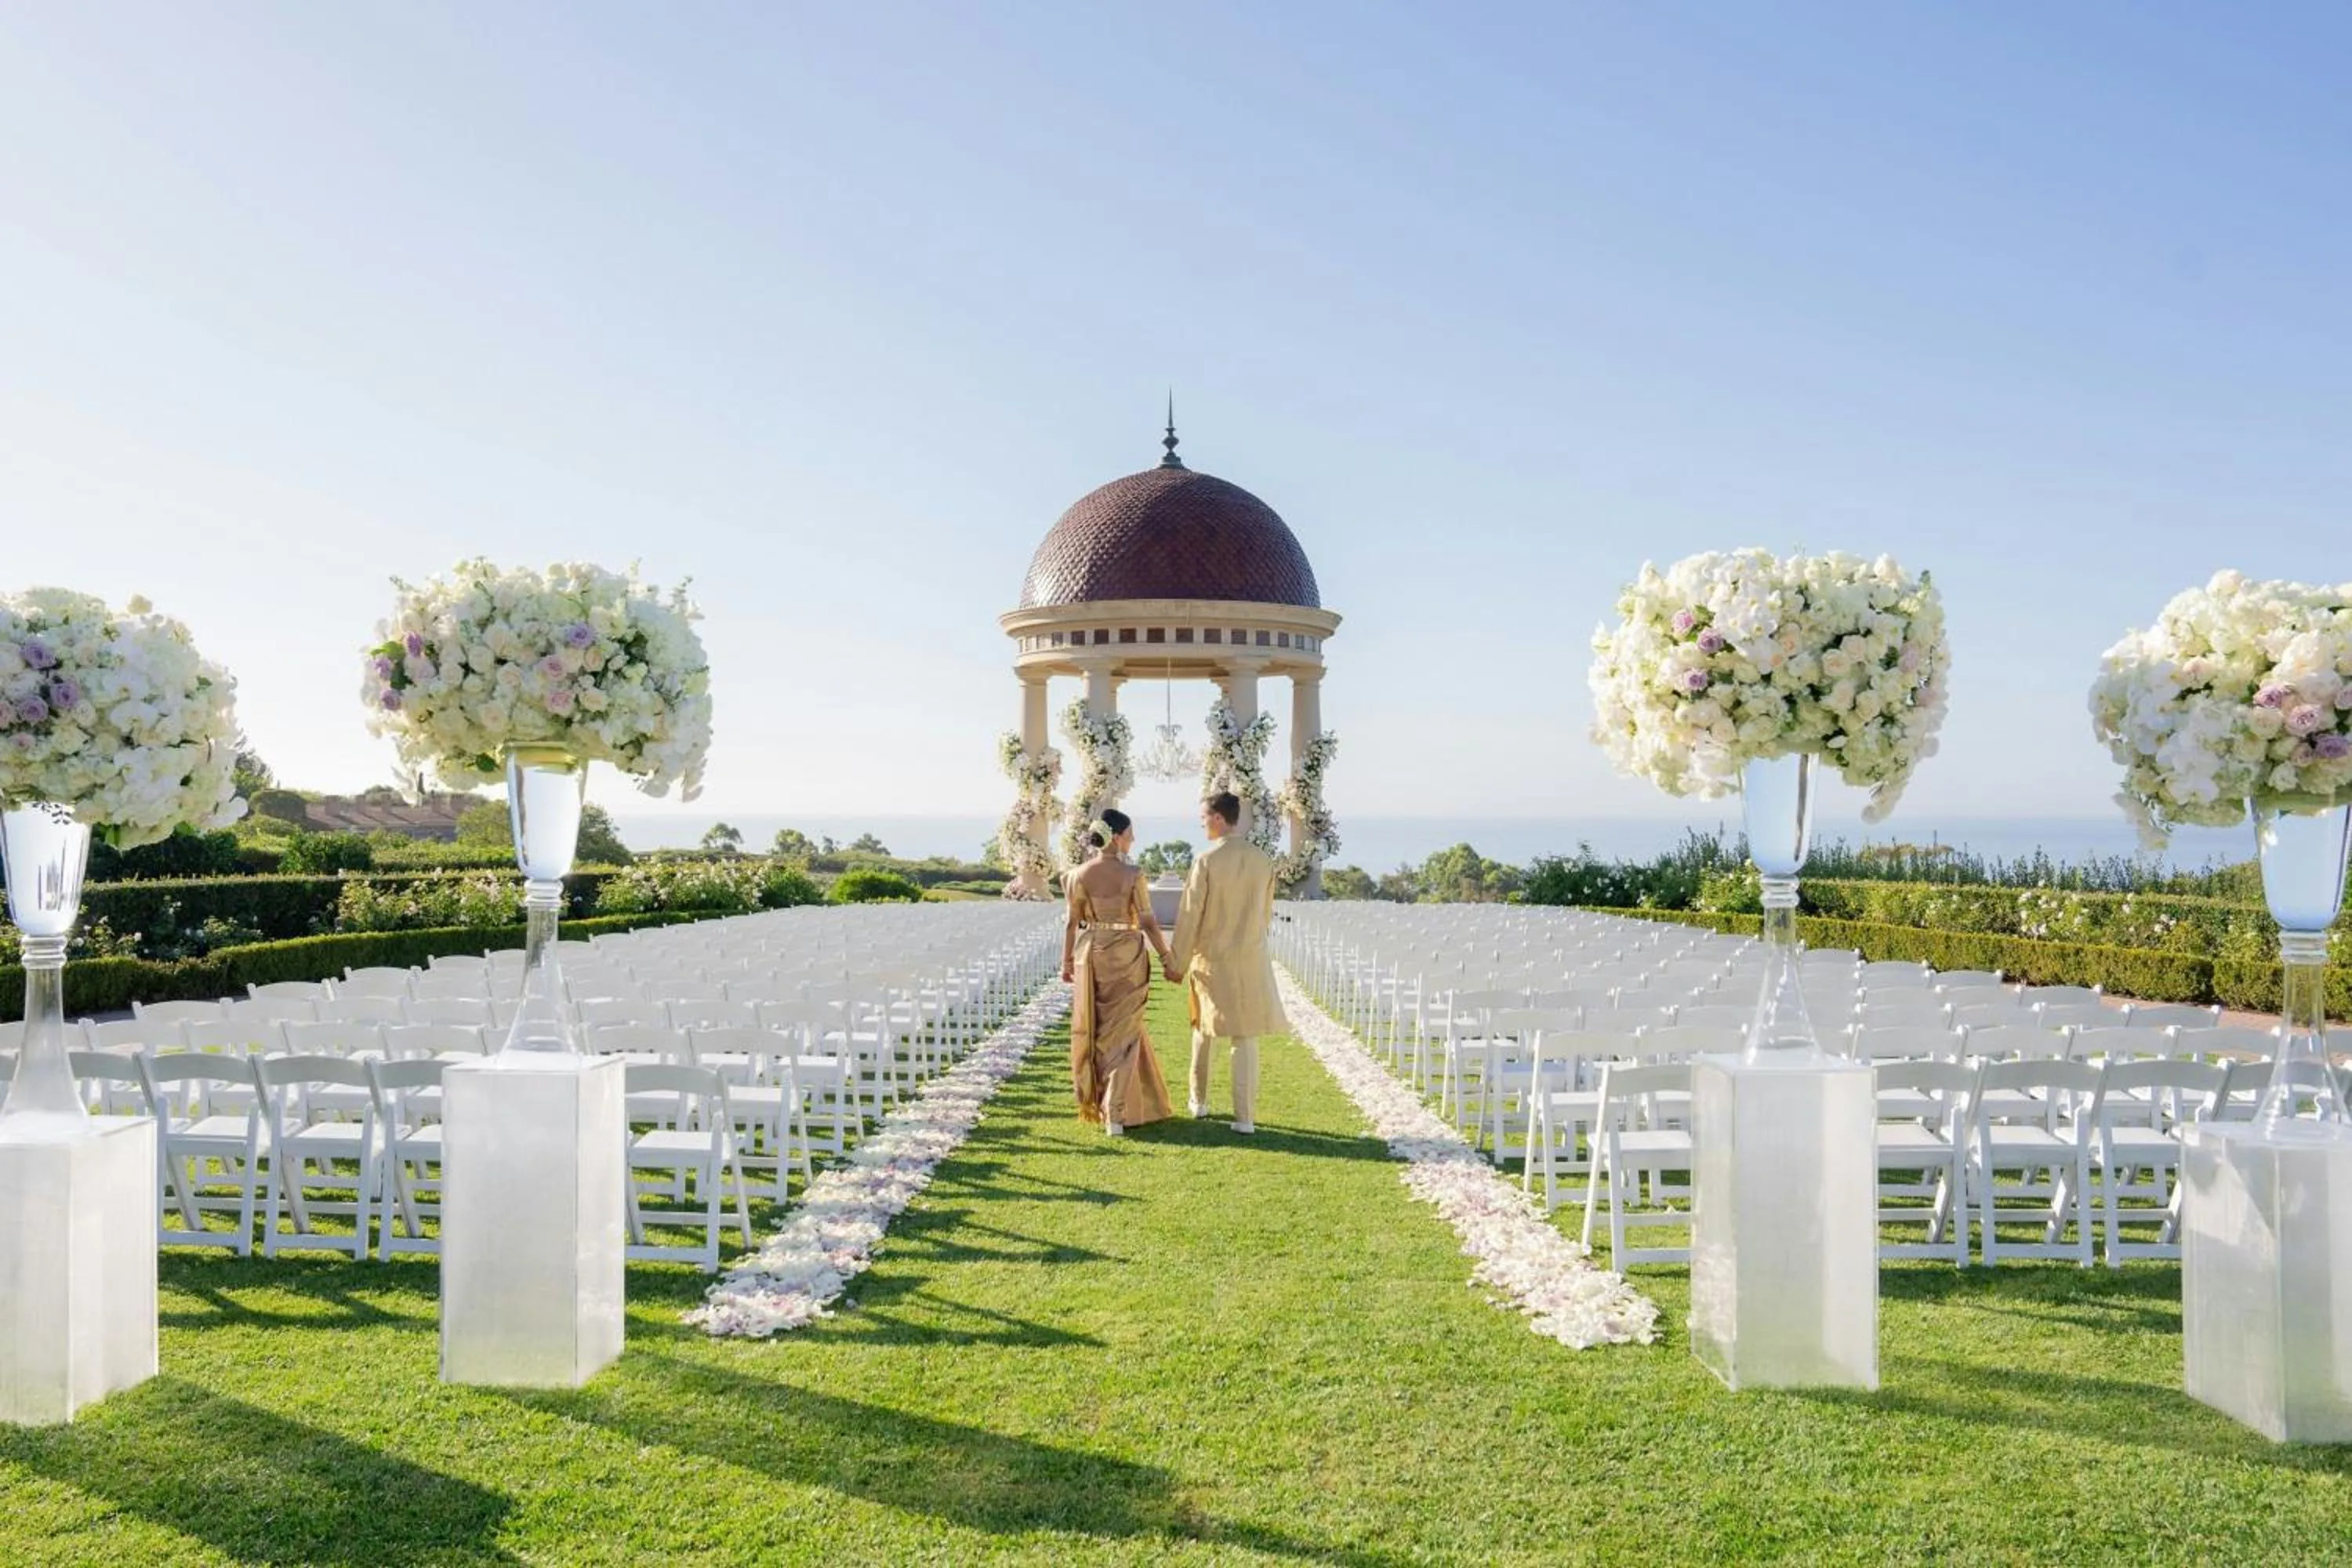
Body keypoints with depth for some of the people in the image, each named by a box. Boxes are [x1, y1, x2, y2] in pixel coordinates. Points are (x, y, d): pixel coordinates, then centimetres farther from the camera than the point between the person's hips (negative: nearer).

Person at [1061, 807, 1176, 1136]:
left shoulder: (1079, 875, -3)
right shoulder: (1132, 875, -13)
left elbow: (1073, 922, 2)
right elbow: (1147, 921, -12)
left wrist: (1067, 960, 13)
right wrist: (1167, 958, -4)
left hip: (1090, 954, 3)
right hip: (1126, 956, -3)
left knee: (1094, 1030, 18)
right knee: (1122, 1031, 5)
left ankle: (1096, 1101, 31)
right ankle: (1116, 1111, -2)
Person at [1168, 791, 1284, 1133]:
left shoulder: (1207, 860, -13)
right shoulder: (1263, 859, -1)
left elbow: (1190, 916, -10)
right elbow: (1267, 912, 8)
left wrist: (1178, 963, -1)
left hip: (1212, 958, -2)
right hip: (1251, 959, 2)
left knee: (1205, 1031, 17)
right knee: (1245, 1037, 3)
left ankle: (1199, 1101, 30)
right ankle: (1245, 1116, 0)